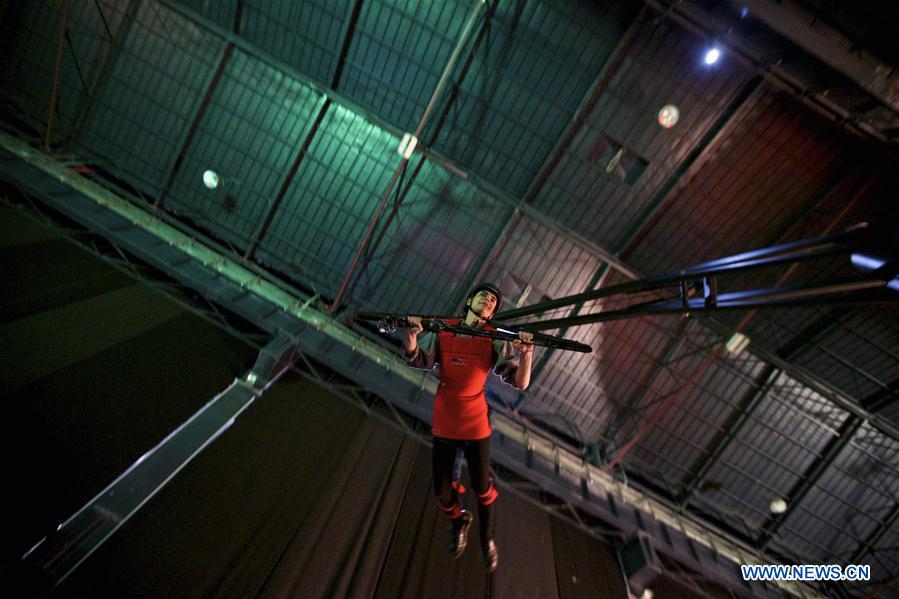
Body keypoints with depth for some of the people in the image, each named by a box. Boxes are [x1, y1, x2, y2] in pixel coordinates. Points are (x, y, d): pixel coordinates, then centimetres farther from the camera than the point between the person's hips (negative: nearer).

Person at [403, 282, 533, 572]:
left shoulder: (495, 339, -9)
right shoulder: (444, 329, -4)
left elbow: (520, 383, -14)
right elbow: (417, 361, -5)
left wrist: (526, 354, -34)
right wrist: (411, 335, -25)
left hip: (476, 423, -1)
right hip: (444, 422, 2)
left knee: (482, 487, 12)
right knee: (442, 491, 12)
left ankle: (487, 539, 42)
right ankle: (458, 522, 46)